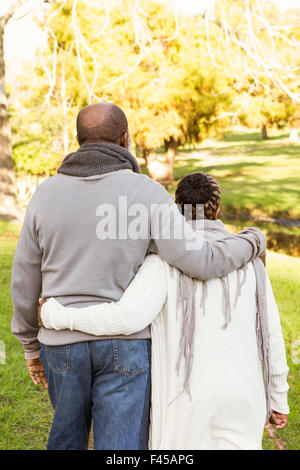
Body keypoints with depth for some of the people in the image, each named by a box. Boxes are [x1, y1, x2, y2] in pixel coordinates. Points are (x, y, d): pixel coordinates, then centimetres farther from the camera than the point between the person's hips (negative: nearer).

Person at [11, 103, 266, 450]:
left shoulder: (47, 193, -1)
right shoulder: (145, 193, -10)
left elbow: (25, 281, 3)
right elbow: (200, 263, -16)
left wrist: (31, 346, 17)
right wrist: (252, 243, 4)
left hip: (64, 345, 3)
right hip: (123, 346, -3)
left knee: (68, 436, 28)